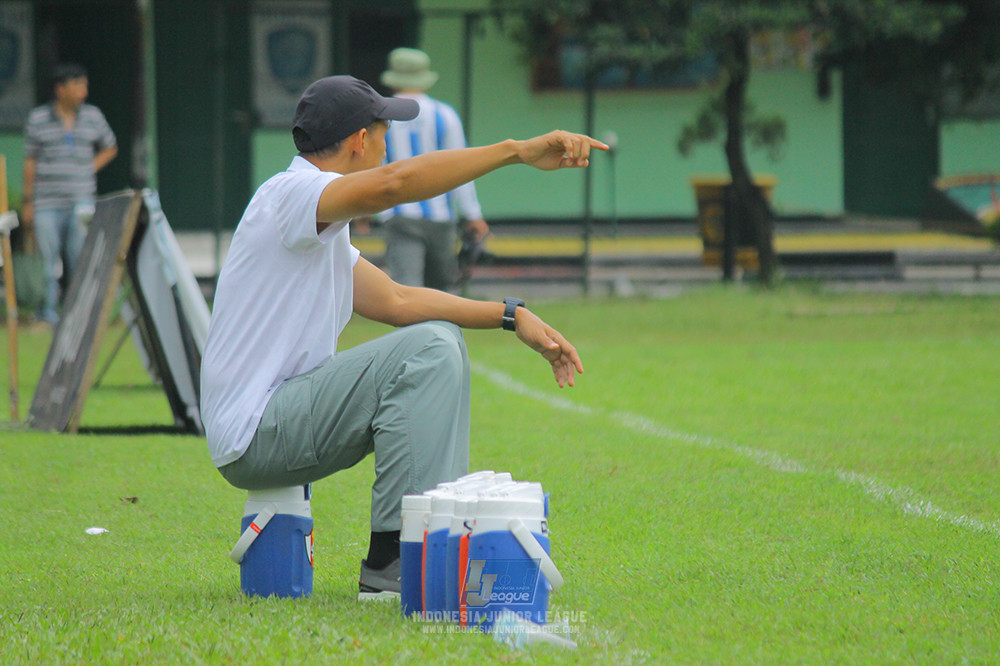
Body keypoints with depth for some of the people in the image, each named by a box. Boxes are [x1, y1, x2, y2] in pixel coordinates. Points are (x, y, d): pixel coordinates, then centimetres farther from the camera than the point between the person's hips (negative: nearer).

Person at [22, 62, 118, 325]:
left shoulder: (92, 116, 8)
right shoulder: (38, 119, 3)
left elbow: (110, 148, 23)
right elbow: (30, 162, 6)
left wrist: (90, 169, 7)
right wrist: (28, 202, 4)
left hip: (81, 202, 1)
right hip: (47, 203, -1)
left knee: (79, 261, -3)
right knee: (48, 260, -4)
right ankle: (48, 315, 2)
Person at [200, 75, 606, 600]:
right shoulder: (291, 194, -13)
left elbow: (395, 300, 20)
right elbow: (393, 182, -31)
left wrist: (510, 315, 9)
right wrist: (518, 152, -33)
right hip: (253, 434, -11)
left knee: (440, 340, 15)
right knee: (428, 350, -21)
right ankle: (392, 565, -24)